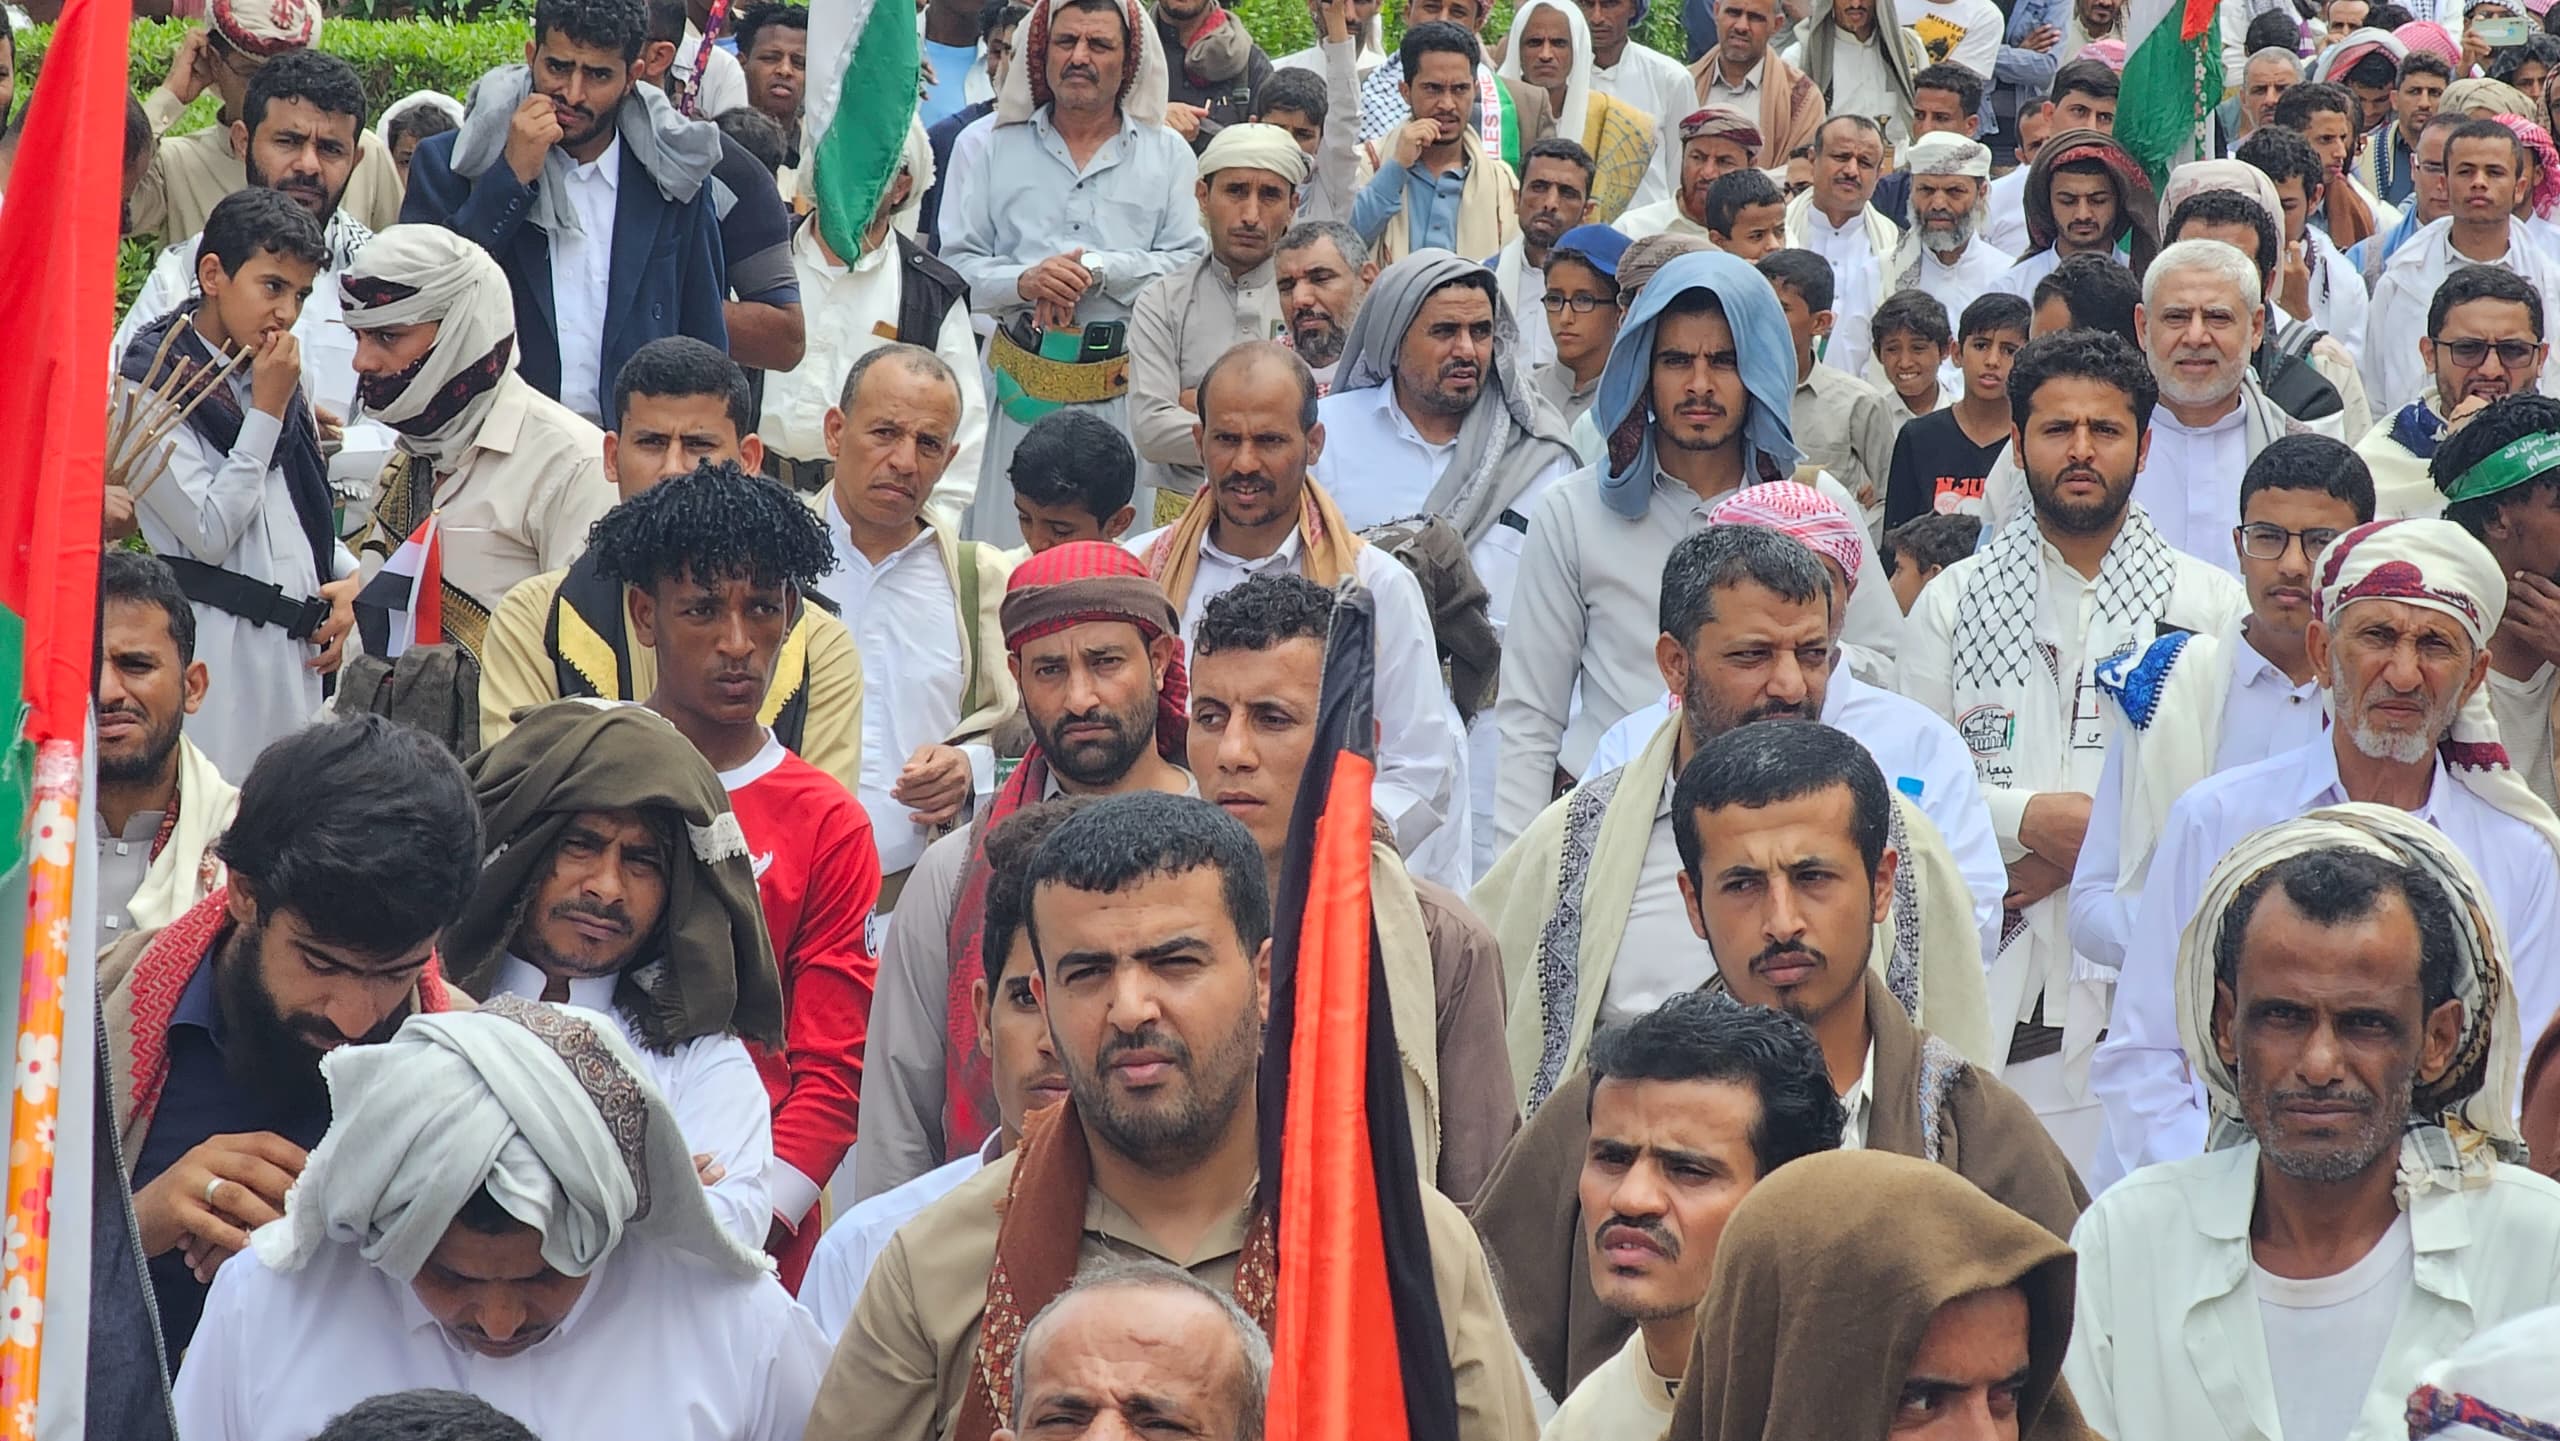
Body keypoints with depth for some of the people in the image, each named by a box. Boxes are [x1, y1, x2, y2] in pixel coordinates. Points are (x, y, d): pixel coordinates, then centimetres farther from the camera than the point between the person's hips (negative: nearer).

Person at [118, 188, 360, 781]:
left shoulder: (278, 375, 16)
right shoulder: (154, 384, -7)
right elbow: (210, 532, -13)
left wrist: (347, 579, 7)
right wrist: (267, 411, -11)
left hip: (298, 642, 7)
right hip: (219, 643, -7)